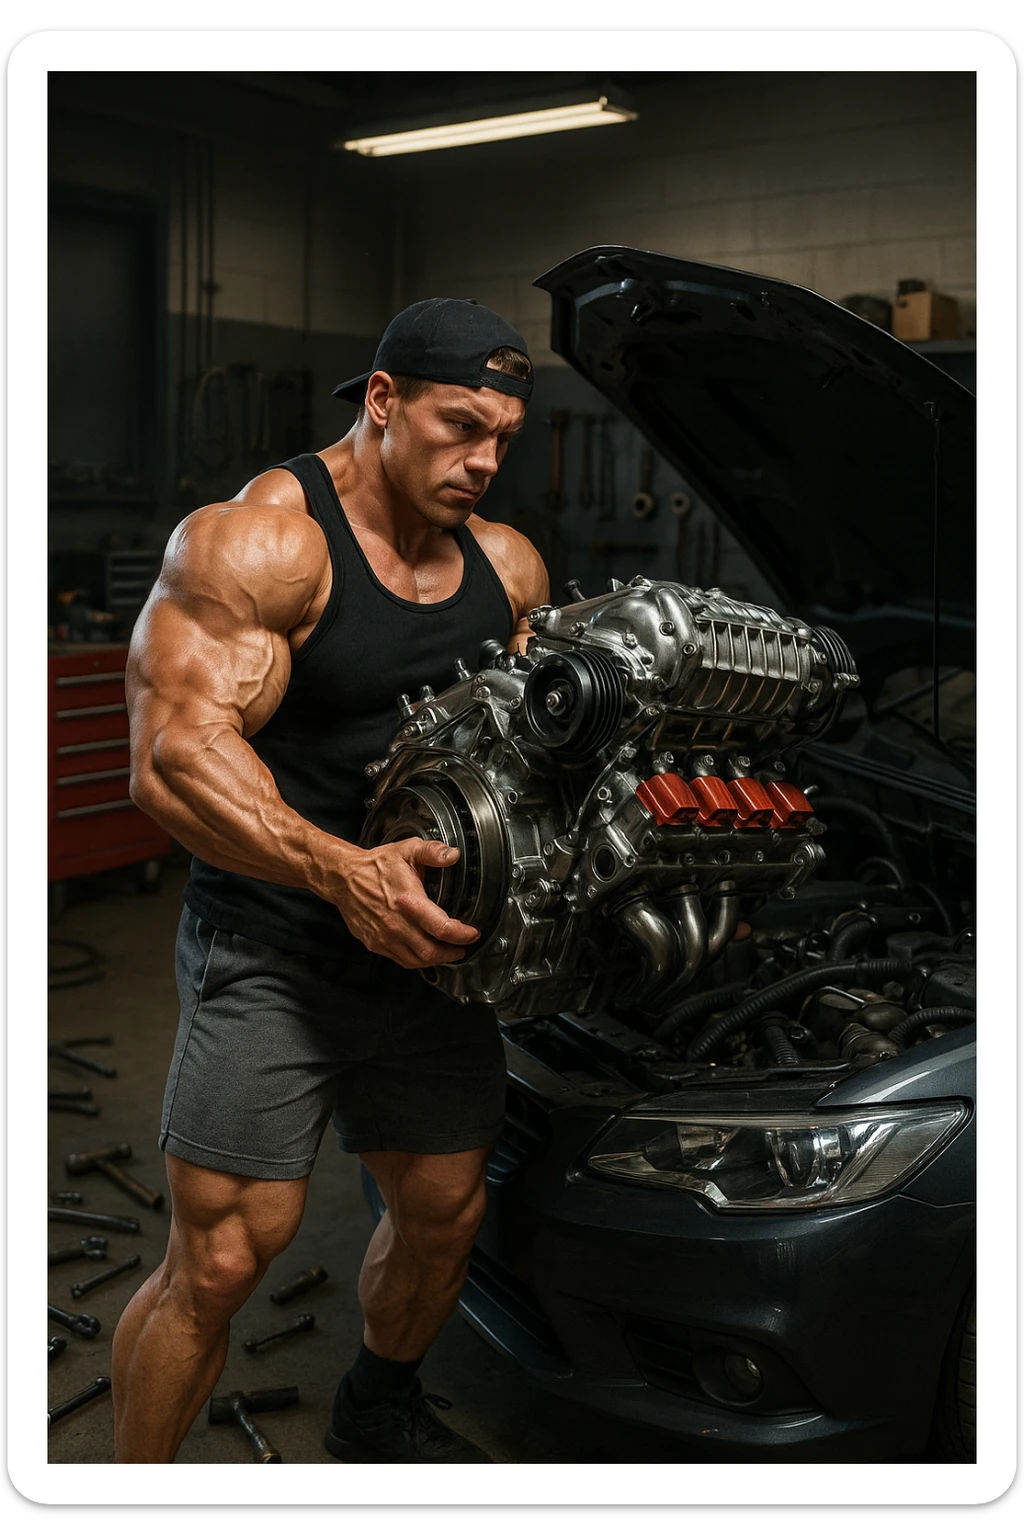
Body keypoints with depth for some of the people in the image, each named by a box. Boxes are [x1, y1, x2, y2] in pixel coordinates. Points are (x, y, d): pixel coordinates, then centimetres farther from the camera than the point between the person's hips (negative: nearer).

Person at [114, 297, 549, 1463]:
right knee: (221, 1256, -6)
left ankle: (377, 1411, 46)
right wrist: (343, 873, -36)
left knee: (444, 1212, 17)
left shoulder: (508, 567, 7)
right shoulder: (258, 541, -15)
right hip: (270, 950, -6)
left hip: (424, 938, 7)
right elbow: (173, 760, -25)